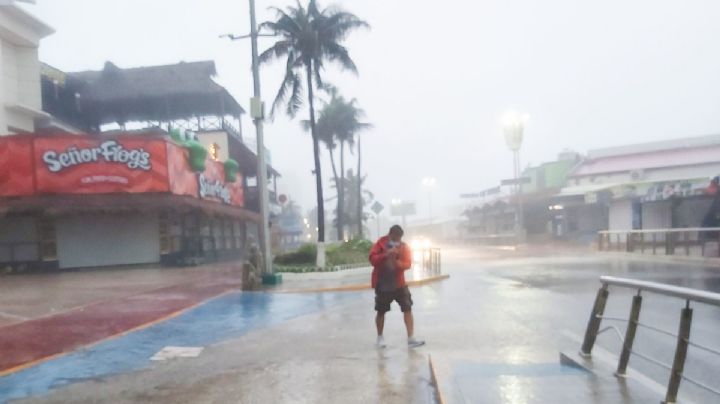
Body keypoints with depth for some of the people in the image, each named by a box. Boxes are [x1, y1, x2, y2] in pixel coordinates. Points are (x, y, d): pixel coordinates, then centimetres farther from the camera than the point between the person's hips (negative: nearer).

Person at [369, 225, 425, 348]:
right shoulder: (380, 243, -8)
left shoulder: (404, 247, -3)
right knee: (381, 312, 9)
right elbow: (372, 259, -18)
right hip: (382, 285, -1)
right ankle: (380, 337, 29)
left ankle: (411, 338, -1)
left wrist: (398, 263, -31)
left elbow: (408, 264, -11)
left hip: (399, 283, 2)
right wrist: (386, 254, -31)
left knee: (407, 308, -6)